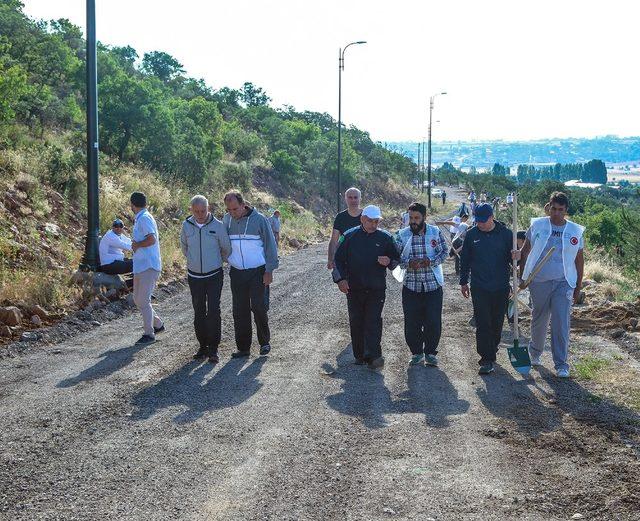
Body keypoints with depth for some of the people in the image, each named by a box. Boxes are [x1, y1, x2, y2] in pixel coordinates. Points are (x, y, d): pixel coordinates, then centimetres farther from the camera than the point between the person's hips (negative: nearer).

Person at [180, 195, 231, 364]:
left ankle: (213, 349, -1)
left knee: (213, 311, -8)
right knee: (199, 312, 8)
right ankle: (203, 346, 18)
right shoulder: (186, 226, -3)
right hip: (194, 277, 3)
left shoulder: (217, 225, -10)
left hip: (214, 276, -2)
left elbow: (226, 248, 4)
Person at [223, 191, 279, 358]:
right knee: (239, 311, 4)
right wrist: (227, 262, 7)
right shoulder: (226, 219, 3)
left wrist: (269, 270, -9)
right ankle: (243, 347, 12)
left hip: (258, 272, -4)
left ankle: (264, 342, 16)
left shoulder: (258, 219, -9)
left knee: (259, 307, -3)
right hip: (236, 273, 4)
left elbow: (270, 245, -5)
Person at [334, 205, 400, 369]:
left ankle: (373, 355, -13)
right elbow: (339, 259, 7)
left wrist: (388, 262, -11)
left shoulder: (385, 237, 4)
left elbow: (397, 259, 11)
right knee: (356, 322, 6)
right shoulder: (350, 236, 3)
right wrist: (340, 279, -3)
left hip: (377, 288, -1)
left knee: (374, 321, -10)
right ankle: (360, 355, 16)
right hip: (354, 288, 1)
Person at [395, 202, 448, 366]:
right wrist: (408, 263, -17)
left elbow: (444, 251, 5)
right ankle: (416, 352, 20)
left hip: (433, 284, 0)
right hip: (411, 285, 1)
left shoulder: (435, 232, -1)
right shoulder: (402, 235, -1)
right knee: (412, 322, 4)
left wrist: (432, 261, -13)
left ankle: (430, 352, 18)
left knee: (433, 322, 1)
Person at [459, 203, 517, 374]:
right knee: (483, 324, -6)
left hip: (501, 288, 1)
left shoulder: (505, 233, -1)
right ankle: (487, 359, -4)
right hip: (479, 288, 0)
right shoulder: (471, 235, 2)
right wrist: (463, 282, 12)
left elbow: (511, 257, 7)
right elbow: (465, 259, 11)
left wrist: (514, 257, -17)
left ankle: (491, 353, 27)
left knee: (497, 324, 10)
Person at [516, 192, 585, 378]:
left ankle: (561, 364, -1)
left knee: (561, 323, -7)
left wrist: (578, 286, 8)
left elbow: (579, 260, 9)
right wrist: (522, 277, 4)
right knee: (539, 320, 13)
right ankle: (535, 352, 38)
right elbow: (524, 252, 7)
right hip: (539, 281, 0)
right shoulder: (537, 226, -1)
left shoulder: (576, 231, 1)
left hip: (564, 282, 0)